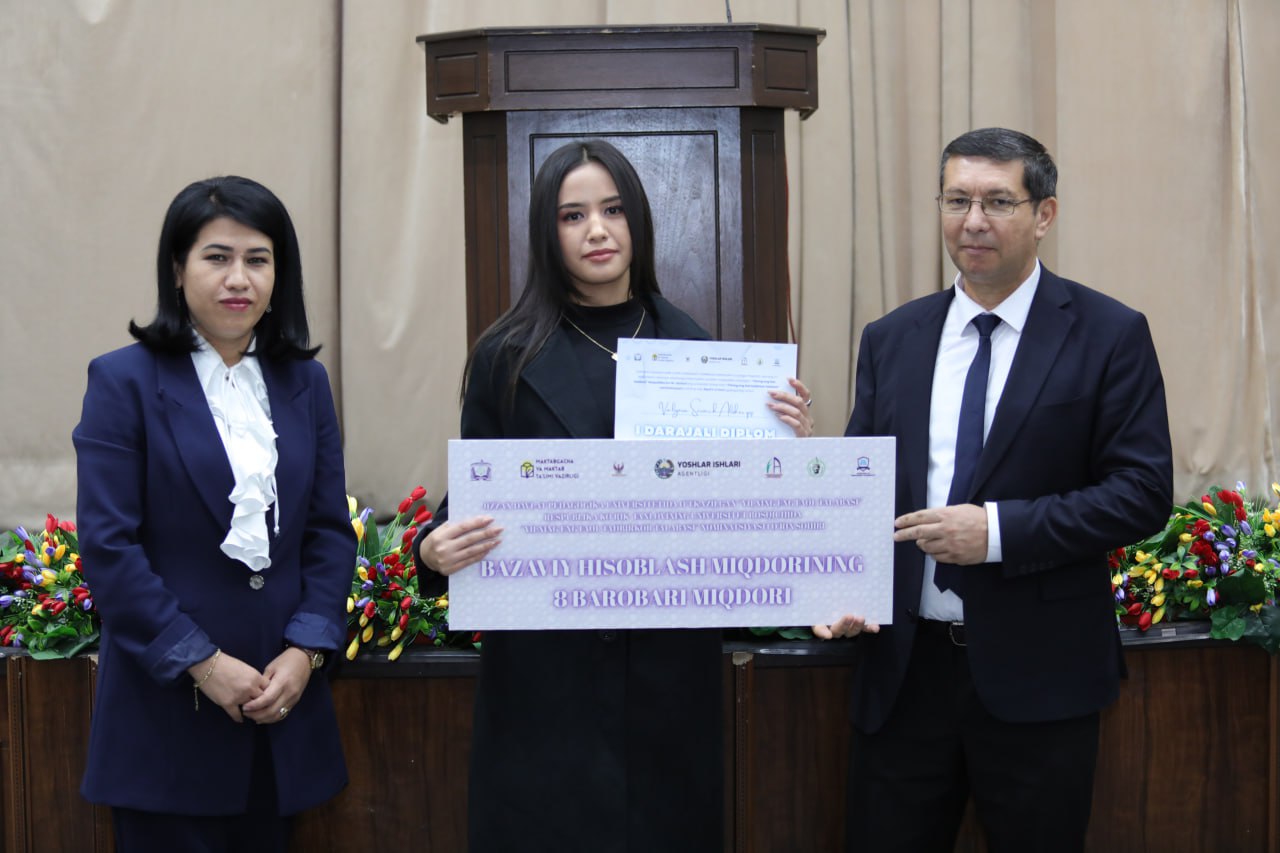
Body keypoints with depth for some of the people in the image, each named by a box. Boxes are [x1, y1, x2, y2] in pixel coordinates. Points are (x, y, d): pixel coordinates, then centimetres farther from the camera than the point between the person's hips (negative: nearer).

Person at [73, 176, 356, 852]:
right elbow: (107, 545, -9)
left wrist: (305, 650, -6)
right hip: (167, 704, -4)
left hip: (282, 699, 4)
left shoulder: (305, 382, 10)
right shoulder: (124, 381, -4)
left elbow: (331, 531, 8)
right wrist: (200, 662, -14)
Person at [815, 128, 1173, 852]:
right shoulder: (890, 340, 9)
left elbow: (1144, 492, -9)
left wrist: (999, 529, -19)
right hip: (903, 666, 3)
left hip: (1038, 676, -3)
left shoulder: (1111, 336, -4)